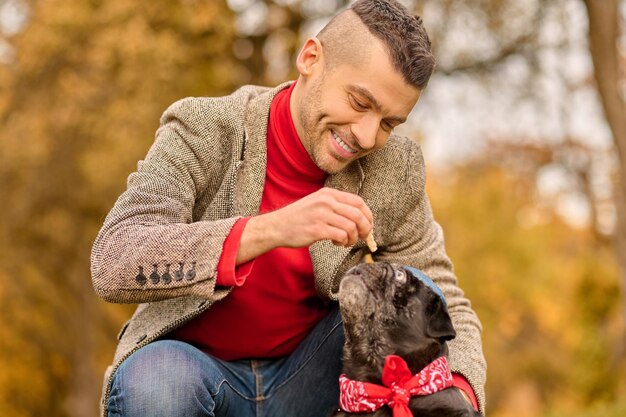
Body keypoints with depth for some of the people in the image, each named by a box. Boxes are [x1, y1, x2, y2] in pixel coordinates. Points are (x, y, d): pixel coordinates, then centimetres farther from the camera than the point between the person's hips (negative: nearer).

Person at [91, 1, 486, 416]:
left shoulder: (394, 171, -7)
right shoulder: (205, 131, -15)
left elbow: (447, 308, -2)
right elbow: (113, 265, -29)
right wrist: (269, 230, -42)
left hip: (306, 380, 3)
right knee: (156, 378, -35)